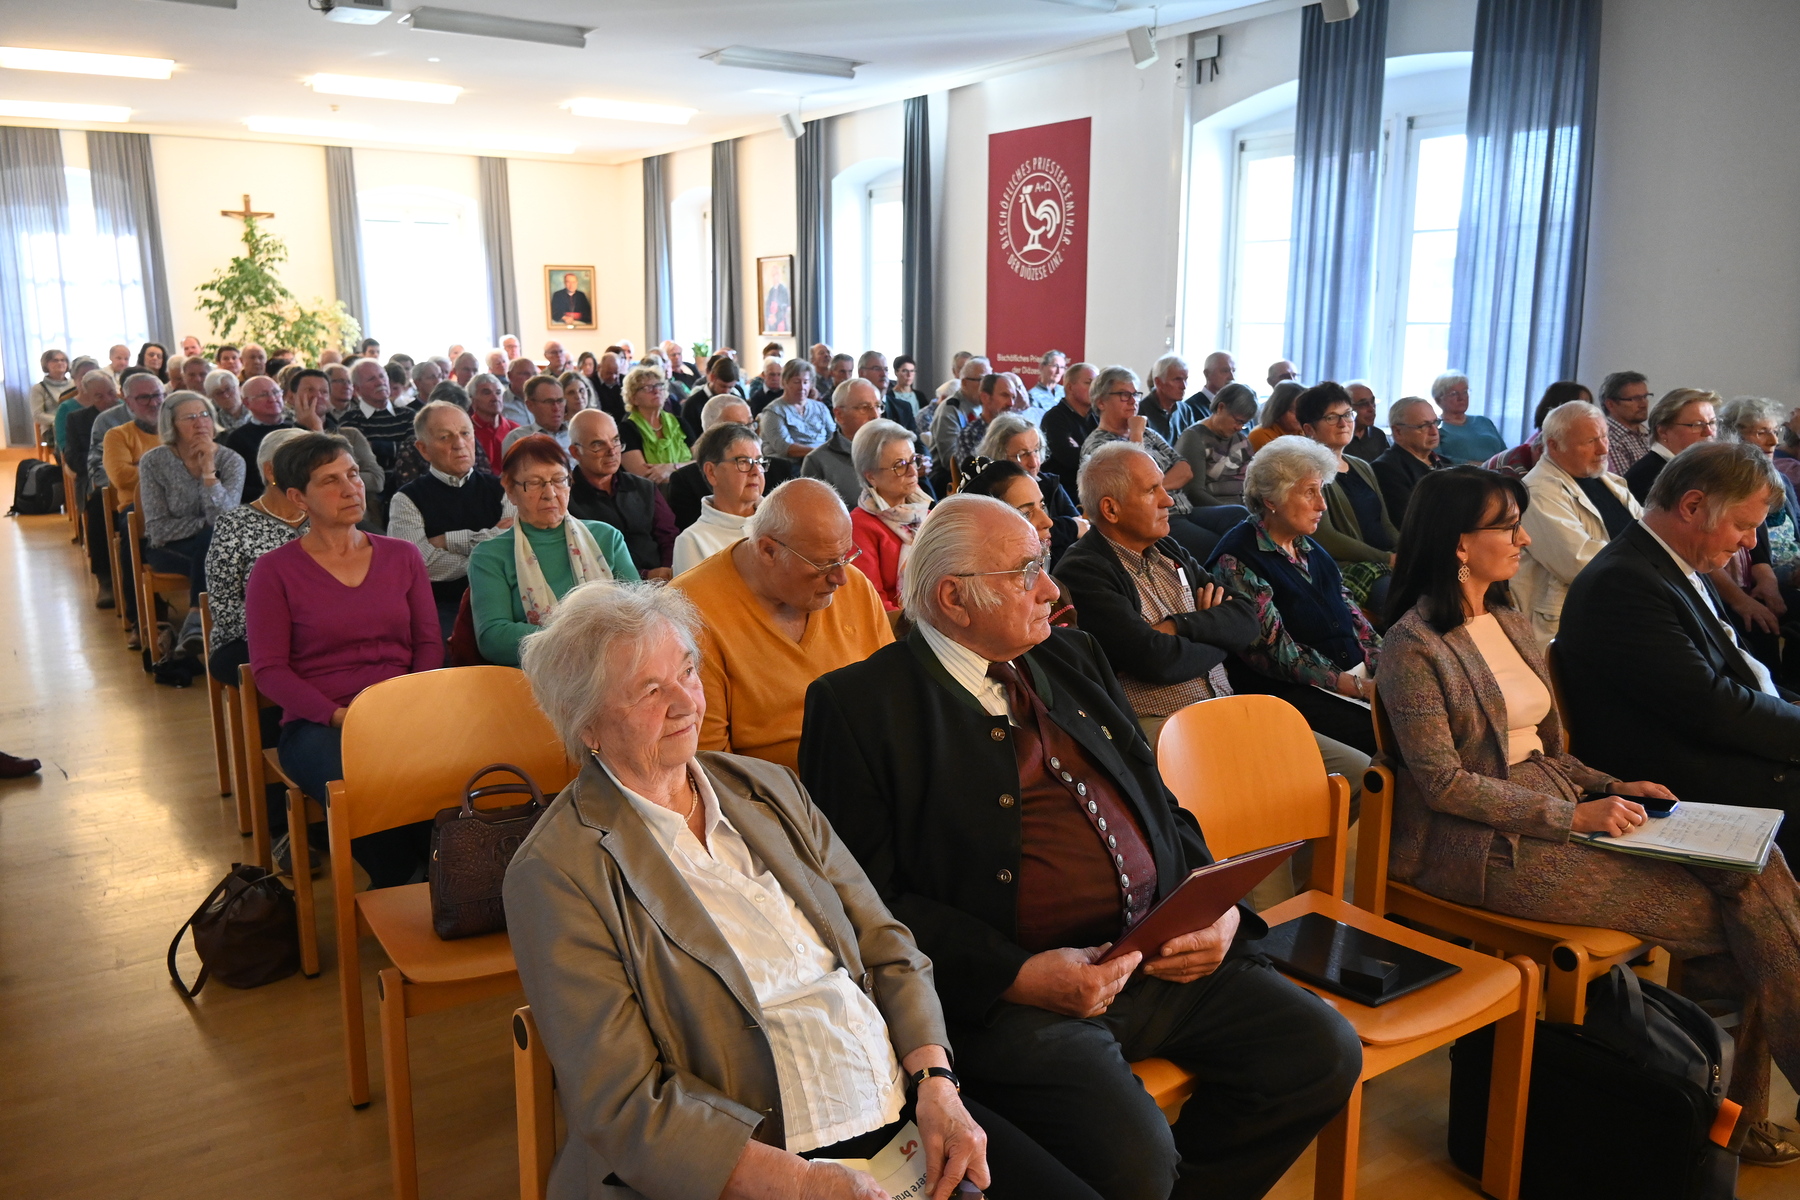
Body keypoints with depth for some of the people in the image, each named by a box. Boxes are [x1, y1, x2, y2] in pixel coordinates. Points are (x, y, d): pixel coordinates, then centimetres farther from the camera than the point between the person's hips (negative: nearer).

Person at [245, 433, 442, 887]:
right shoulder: (275, 571, 5)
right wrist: (338, 715, -13)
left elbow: (430, 643, 12)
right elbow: (269, 669, 0)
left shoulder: (402, 556, 15)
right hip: (317, 724, -2)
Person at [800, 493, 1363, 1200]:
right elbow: (871, 899, -10)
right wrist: (1016, 976, -18)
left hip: (1163, 958, 7)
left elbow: (1161, 806, 19)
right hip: (1009, 990, -7)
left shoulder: (1073, 658, 16)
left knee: (1326, 1053, -4)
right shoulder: (859, 704, -5)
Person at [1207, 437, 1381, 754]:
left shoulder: (1310, 548, 17)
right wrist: (1360, 688, -16)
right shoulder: (1237, 560, -9)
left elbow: (1352, 614, 16)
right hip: (1293, 691, -8)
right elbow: (1276, 650, -14)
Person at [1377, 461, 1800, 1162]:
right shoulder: (1413, 647, -12)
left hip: (1558, 810, 8)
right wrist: (1572, 814, -17)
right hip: (1489, 848, -8)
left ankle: (1739, 1111, 0)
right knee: (1738, 912, -12)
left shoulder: (1511, 625, 13)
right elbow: (1443, 783, -16)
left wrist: (1612, 789, 1)